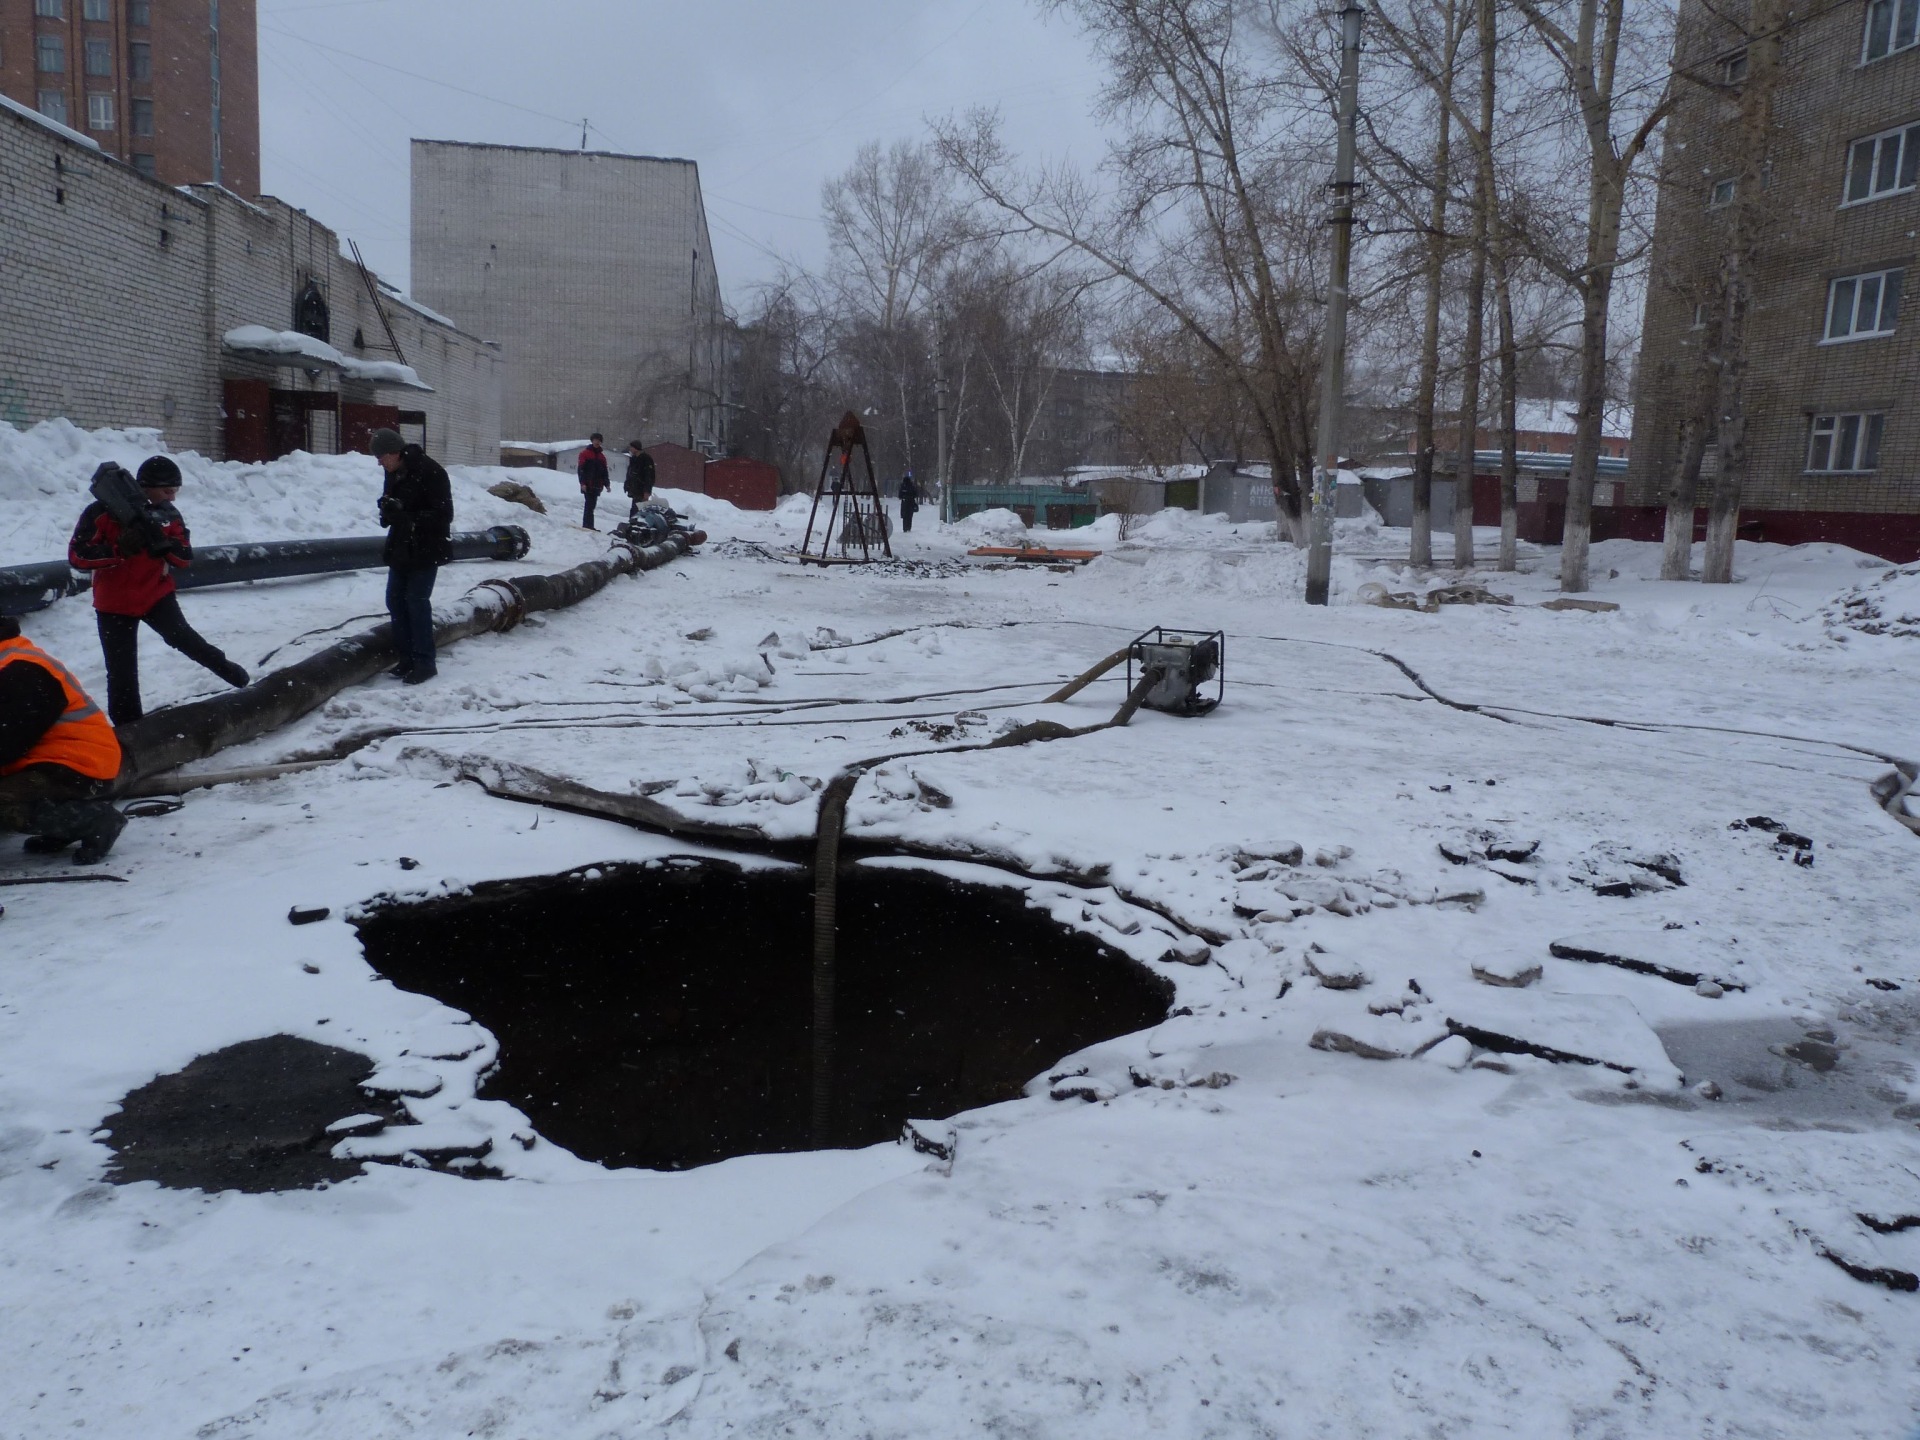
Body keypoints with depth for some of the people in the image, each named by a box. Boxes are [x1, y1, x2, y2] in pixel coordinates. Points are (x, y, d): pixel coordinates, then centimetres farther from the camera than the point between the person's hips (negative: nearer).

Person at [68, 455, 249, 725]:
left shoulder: (168, 514, 1)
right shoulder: (103, 512, -14)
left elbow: (185, 558, 0)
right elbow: (77, 555, -17)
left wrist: (165, 543, -21)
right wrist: (119, 550, -31)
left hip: (157, 594, 2)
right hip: (115, 603, -2)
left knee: (182, 636, -26)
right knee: (122, 670, 1)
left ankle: (224, 667, -6)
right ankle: (128, 724, 14)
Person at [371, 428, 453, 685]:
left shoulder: (429, 472, -18)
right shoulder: (394, 472, 6)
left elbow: (443, 514, -19)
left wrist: (410, 519, -28)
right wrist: (388, 509, -6)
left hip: (426, 549, -8)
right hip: (401, 547, 8)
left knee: (416, 600, -8)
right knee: (395, 599, 7)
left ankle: (425, 662, 0)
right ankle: (407, 658, 16)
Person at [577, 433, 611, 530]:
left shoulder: (602, 456, 18)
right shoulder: (585, 454, 1)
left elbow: (604, 472, 21)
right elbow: (580, 469, -5)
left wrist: (607, 484, 12)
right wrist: (582, 483, -14)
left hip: (597, 486, 6)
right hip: (588, 485, -6)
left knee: (591, 505, 7)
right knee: (590, 505, -12)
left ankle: (587, 525, 11)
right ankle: (588, 525, -14)